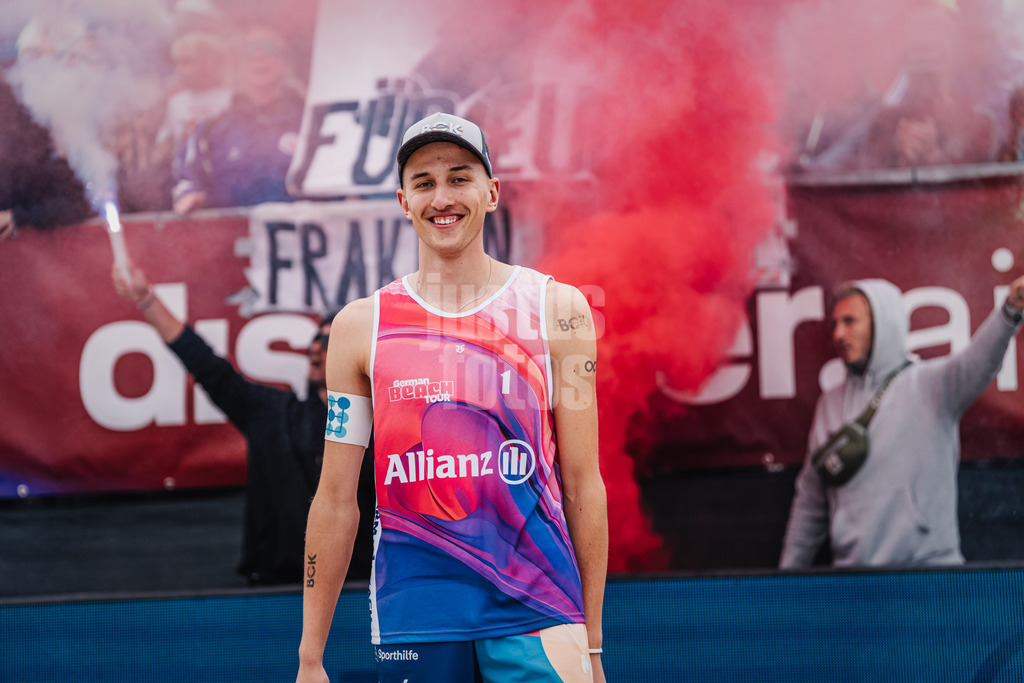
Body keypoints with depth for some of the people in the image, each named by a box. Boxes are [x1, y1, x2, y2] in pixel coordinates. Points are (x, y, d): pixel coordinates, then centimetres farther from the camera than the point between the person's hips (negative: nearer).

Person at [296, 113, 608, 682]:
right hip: (413, 610, 1)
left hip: (536, 613, -1)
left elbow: (583, 484, 5)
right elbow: (336, 501, 8)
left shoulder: (557, 309, 4)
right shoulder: (360, 325, 6)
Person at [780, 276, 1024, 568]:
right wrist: (788, 573, 18)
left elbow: (978, 361, -22)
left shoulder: (929, 384, 0)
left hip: (926, 566, -4)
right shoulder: (830, 404, 15)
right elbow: (810, 501, 21)